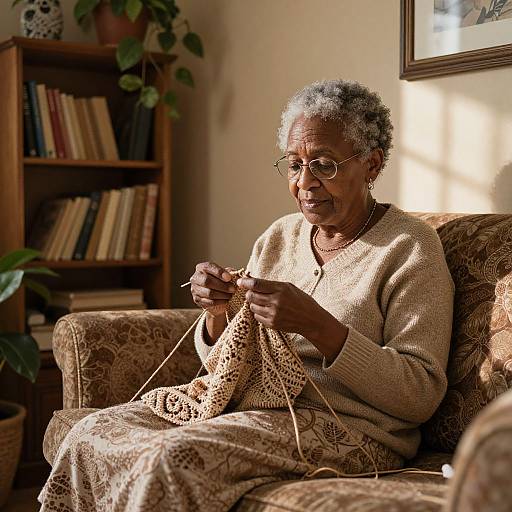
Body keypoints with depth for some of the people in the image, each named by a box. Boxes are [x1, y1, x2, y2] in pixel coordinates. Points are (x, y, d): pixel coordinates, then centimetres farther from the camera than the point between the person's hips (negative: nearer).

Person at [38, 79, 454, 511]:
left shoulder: (410, 246, -4)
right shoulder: (279, 236, 13)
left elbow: (422, 395, -13)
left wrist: (318, 326, -24)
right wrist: (217, 313, -8)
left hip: (350, 428, -6)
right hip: (254, 406, 6)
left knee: (173, 457, -29)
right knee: (91, 433, -14)